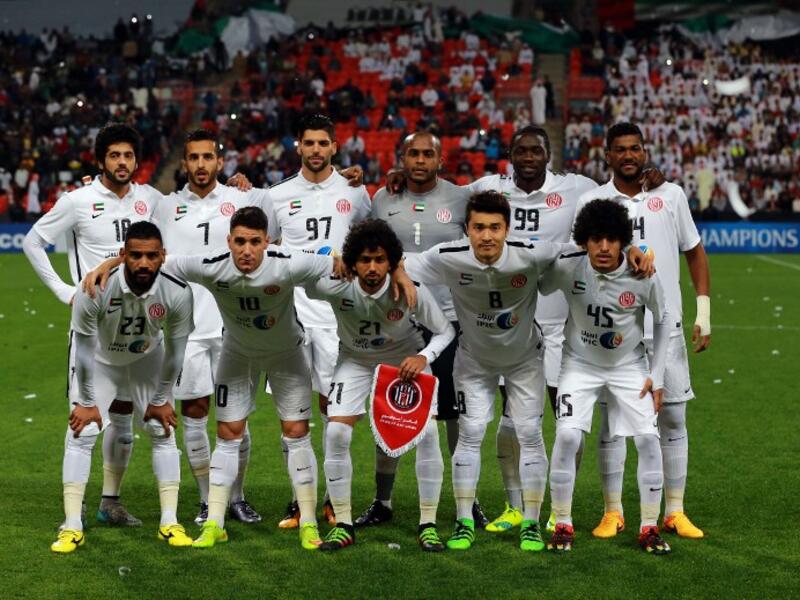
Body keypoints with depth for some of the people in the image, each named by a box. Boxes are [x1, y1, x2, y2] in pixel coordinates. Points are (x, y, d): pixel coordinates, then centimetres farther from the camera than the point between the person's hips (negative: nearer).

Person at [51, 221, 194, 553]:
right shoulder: (94, 290, -36)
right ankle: (72, 527, -4)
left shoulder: (177, 293, -31)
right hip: (101, 361, -2)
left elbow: (175, 350, -14)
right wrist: (87, 401, -13)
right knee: (80, 435, -10)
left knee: (164, 433, -3)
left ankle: (170, 523, 6)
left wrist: (161, 399, -5)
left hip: (147, 360, 2)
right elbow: (85, 350, -22)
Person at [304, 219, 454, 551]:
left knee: (427, 431, -16)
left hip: (406, 358, -1)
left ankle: (428, 525, -1)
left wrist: (423, 357, -32)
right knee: (336, 433, -14)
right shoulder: (337, 287, -30)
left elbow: (445, 331, -15)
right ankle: (343, 525, 1)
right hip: (356, 359, 1)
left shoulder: (411, 290, -29)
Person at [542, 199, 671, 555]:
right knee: (567, 436, -17)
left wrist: (657, 375, -3)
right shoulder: (566, 268, -22)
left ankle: (649, 527, 6)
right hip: (580, 364, -1)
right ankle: (562, 525, -1)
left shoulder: (643, 277, -20)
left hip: (629, 365, 1)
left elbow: (662, 320, -3)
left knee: (648, 439, -9)